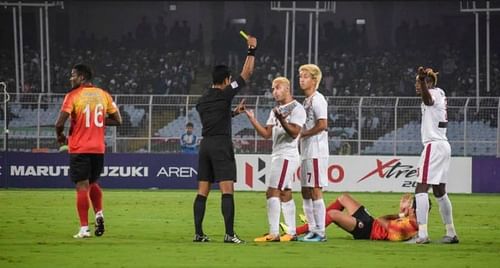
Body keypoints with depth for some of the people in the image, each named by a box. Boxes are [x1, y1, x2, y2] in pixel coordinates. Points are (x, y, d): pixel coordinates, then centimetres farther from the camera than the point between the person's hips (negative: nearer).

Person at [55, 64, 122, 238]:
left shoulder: (73, 96, -8)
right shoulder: (103, 95, 6)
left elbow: (60, 123, -14)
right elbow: (117, 120, 8)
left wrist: (60, 136, 5)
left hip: (79, 149, -4)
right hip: (98, 148, 4)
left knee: (82, 187, -2)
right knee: (93, 183, 23)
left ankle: (84, 228, -5)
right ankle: (99, 214, 4)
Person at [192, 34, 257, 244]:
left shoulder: (202, 100, 14)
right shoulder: (225, 94, -6)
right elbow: (247, 73, -2)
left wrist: (234, 111, 34)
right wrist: (252, 50, 6)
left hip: (205, 145, 7)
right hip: (222, 145, -7)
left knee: (202, 191, 6)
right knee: (227, 190, -8)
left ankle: (198, 233, 4)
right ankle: (229, 234, -14)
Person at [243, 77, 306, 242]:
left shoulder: (297, 109, -7)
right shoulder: (275, 111, 20)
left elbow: (294, 133, -16)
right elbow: (266, 134, 13)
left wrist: (281, 120, -29)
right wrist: (252, 119, 3)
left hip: (287, 155, -9)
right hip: (278, 155, 9)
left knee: (272, 192, -15)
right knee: (285, 194, 10)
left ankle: (274, 234, -17)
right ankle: (291, 233, 14)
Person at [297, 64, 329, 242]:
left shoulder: (317, 99, -10)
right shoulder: (307, 100, 19)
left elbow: (322, 125, -20)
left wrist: (302, 134, -12)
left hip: (316, 153, -10)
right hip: (306, 153, 10)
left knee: (315, 191, -9)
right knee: (306, 192, 11)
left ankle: (320, 232, -8)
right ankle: (313, 231, 15)